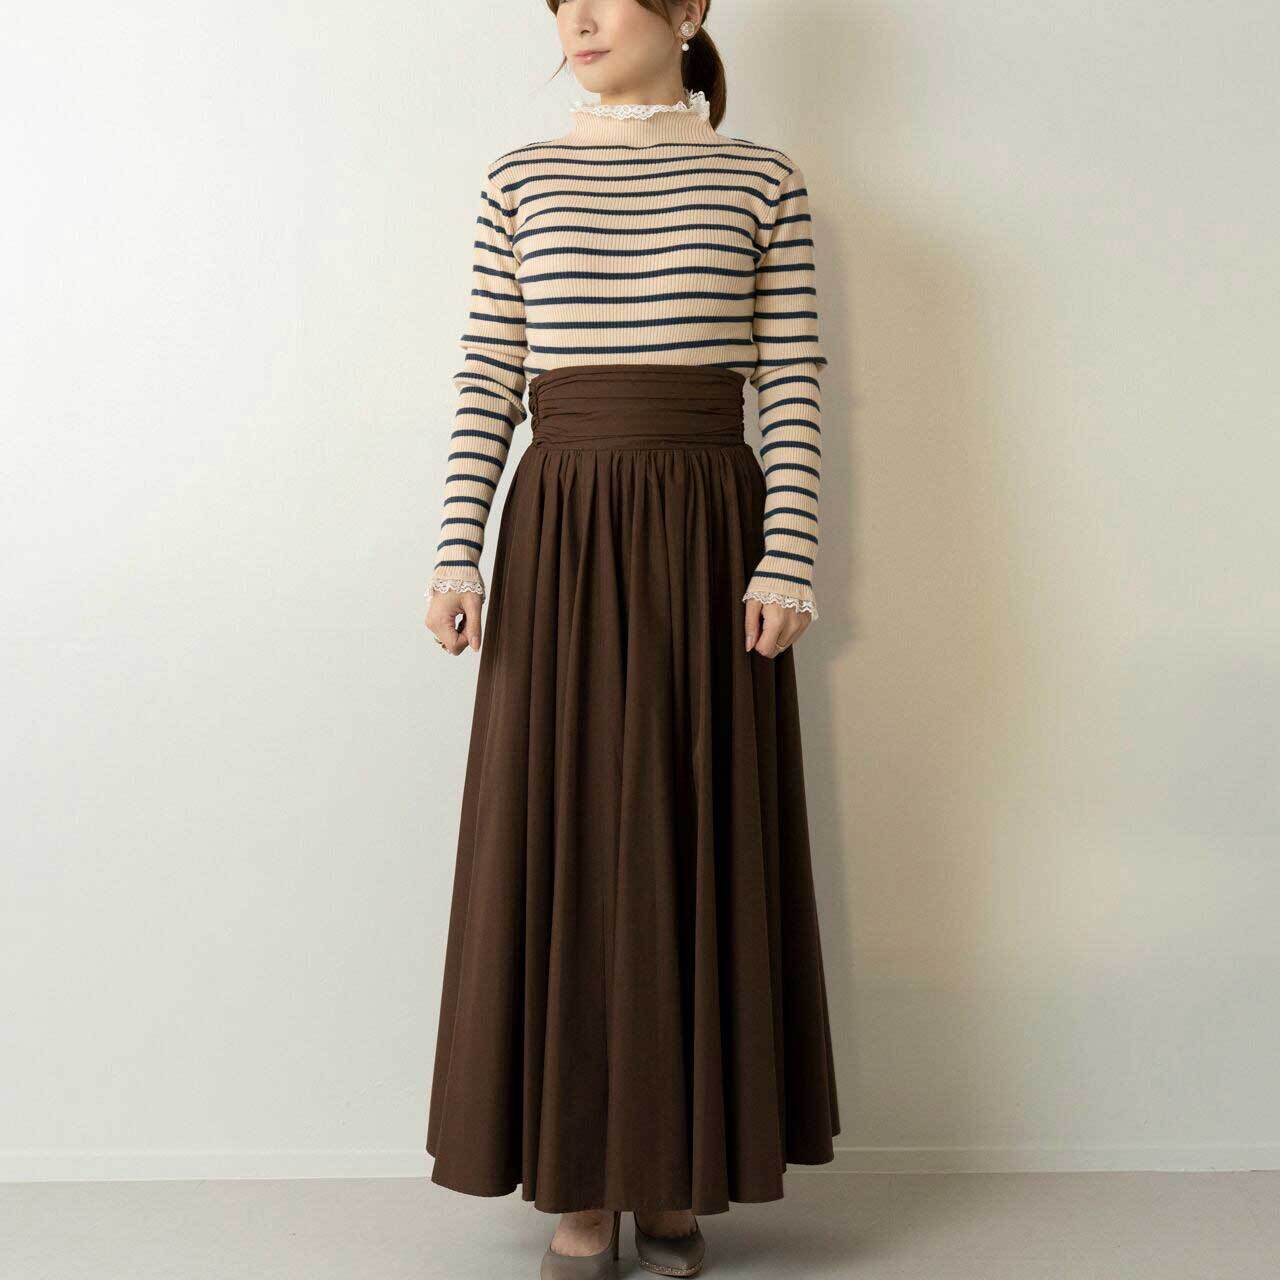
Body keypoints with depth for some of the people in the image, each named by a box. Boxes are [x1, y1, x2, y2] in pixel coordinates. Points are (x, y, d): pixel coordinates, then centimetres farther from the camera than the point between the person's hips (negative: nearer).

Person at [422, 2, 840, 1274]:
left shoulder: (761, 179, 7)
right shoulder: (519, 181, 11)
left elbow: (795, 386, 1)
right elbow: (486, 382, 6)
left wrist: (788, 557, -8)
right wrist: (458, 552, -3)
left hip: (708, 529, -1)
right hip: (559, 530, 1)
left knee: (702, 838, 3)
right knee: (557, 842, 1)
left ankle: (681, 1173, 19)